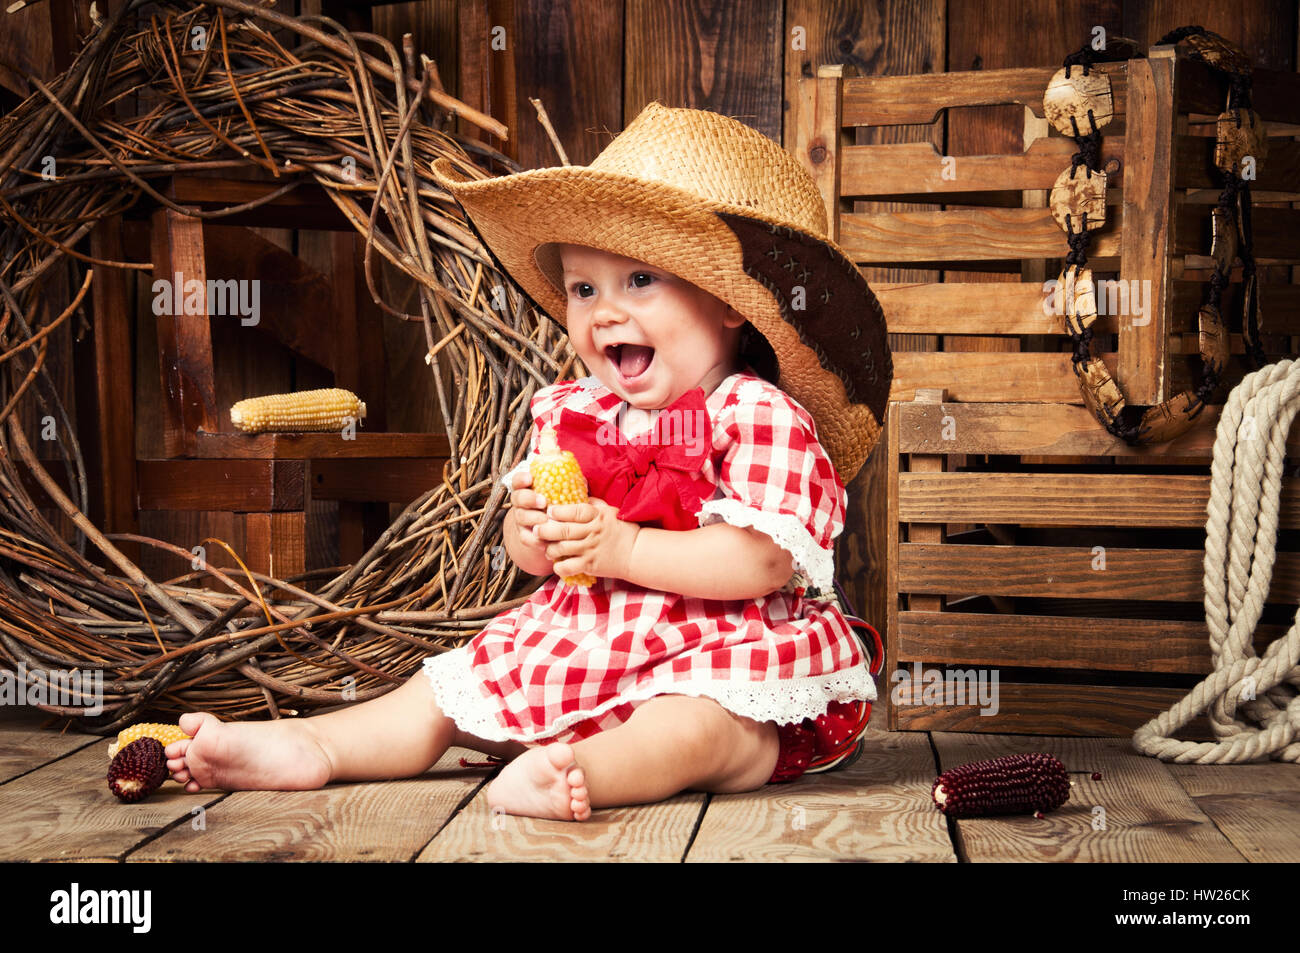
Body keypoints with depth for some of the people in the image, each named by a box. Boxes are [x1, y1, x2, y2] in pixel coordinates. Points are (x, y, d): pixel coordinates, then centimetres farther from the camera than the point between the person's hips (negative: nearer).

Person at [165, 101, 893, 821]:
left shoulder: (762, 418, -13)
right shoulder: (570, 411, 6)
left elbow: (763, 560, -23)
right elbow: (529, 553, 11)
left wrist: (621, 547, -26)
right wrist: (533, 534, -14)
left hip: (717, 658, -6)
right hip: (582, 645, 7)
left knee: (695, 727, -37)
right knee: (453, 686, 4)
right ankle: (310, 746, 6)